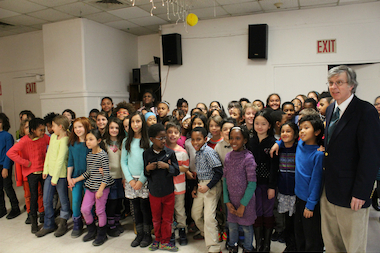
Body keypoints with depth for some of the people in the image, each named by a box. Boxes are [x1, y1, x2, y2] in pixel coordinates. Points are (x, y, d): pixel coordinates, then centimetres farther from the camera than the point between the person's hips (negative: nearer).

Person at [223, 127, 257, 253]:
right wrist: (227, 202, -3)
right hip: (231, 199, 4)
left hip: (246, 200, -4)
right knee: (232, 225, 18)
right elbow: (225, 179, 1)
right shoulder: (228, 156, -2)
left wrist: (243, 205, -14)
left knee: (246, 226, 13)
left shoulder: (248, 158, -17)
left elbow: (252, 184, -17)